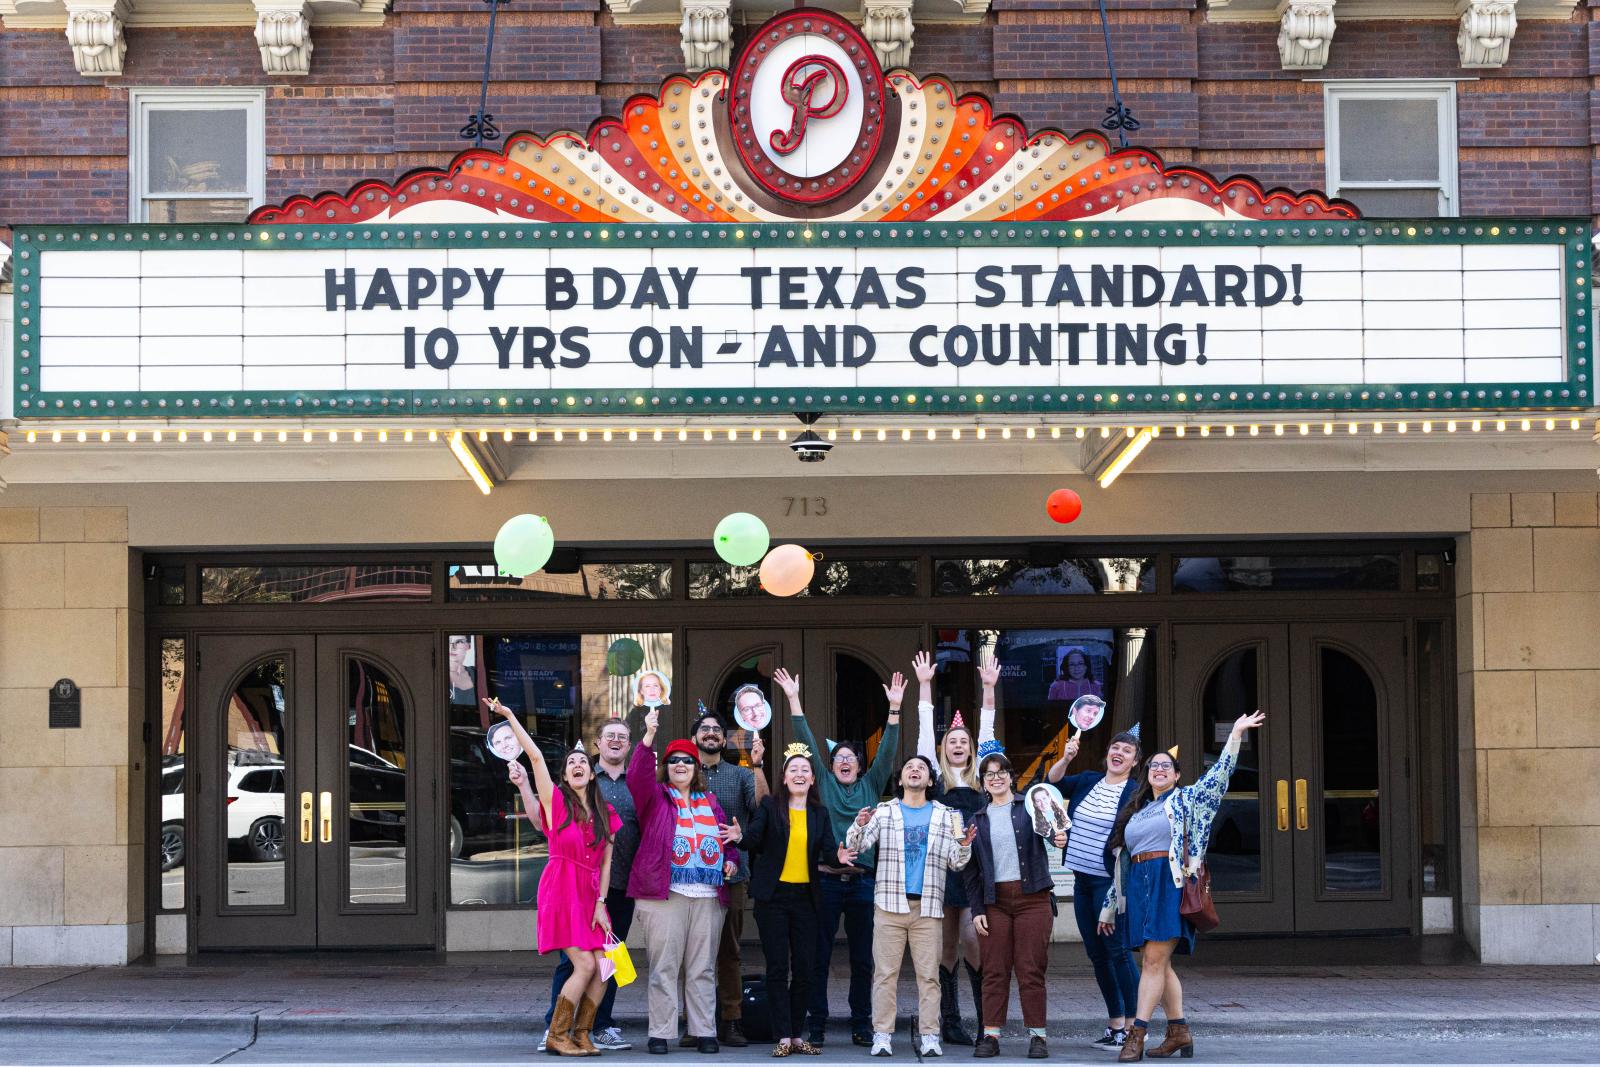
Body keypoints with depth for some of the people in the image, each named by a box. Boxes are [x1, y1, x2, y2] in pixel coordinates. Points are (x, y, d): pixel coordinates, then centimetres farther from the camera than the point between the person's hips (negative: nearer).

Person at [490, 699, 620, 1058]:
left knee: (602, 968, -5)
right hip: (562, 890, -5)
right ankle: (557, 1035, -2)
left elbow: (606, 863, 9)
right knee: (585, 966, -14)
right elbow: (535, 756, -8)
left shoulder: (605, 814, 11)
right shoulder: (556, 801, 0)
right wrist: (509, 716, -10)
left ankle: (581, 1034, 9)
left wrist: (600, 903, -1)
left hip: (591, 894, 5)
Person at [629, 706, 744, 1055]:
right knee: (664, 967, -4)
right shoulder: (655, 797, 6)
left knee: (703, 969, 6)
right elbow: (638, 776, -13)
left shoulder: (710, 801, 20)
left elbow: (728, 836, 27)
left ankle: (705, 1032, 11)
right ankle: (660, 1034, 0)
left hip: (709, 895, 4)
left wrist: (731, 859, 6)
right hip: (665, 894, -4)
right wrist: (649, 737, -24)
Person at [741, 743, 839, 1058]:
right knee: (778, 968, -3)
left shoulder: (819, 814, 10)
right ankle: (783, 1037, -2)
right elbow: (753, 841, -10)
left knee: (804, 969, 3)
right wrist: (741, 836, -32)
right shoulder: (769, 806, 1)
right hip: (773, 896, -3)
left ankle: (797, 1035, 11)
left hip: (806, 897, 3)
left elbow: (829, 851, -1)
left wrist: (839, 855, -23)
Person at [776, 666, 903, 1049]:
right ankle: (816, 1026, 6)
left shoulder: (871, 787, 12)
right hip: (827, 881, -1)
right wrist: (794, 701, -2)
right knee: (819, 957, 1)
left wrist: (894, 708, -5)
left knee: (862, 959, 6)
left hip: (863, 881, 1)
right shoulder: (824, 785, 9)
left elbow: (887, 750, 4)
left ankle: (862, 1026, 14)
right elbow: (808, 743, 4)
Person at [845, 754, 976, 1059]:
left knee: (929, 974, -1)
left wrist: (964, 846, -11)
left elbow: (955, 862, 11)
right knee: (885, 973, -3)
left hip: (928, 908, 1)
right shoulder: (884, 811, 10)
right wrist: (860, 825, -22)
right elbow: (856, 845, 0)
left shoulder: (944, 815, 12)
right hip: (890, 904, -1)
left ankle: (930, 1037, -1)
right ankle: (882, 1036, -2)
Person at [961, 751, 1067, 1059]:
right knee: (994, 971, 1)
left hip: (1032, 897, -2)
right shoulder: (978, 820, 12)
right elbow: (971, 869, 11)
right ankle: (990, 1035, 3)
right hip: (994, 901, 2)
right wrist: (976, 909, 2)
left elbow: (1048, 825, -13)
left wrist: (1058, 836, -36)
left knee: (1031, 970, -3)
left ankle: (1037, 1036, 2)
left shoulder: (1029, 806, 6)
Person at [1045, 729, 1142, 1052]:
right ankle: (1115, 1023, 18)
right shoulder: (1088, 781, 12)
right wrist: (1066, 758, -13)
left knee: (1116, 951, -8)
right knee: (1096, 954, 10)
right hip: (1082, 880, 7)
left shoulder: (1135, 793, -6)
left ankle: (1132, 1027, -3)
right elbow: (1053, 782, 6)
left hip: (1109, 882, -7)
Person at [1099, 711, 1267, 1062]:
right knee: (1158, 963, 5)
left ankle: (1138, 1033, -16)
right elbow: (1121, 862, 23)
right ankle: (1179, 1031, 11)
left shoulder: (1185, 799, 9)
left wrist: (1236, 733, -9)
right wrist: (1109, 907, 22)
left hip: (1170, 885, -6)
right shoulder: (1135, 812, 23)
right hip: (1139, 888, 6)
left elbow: (1219, 773, -2)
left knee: (1154, 961, -12)